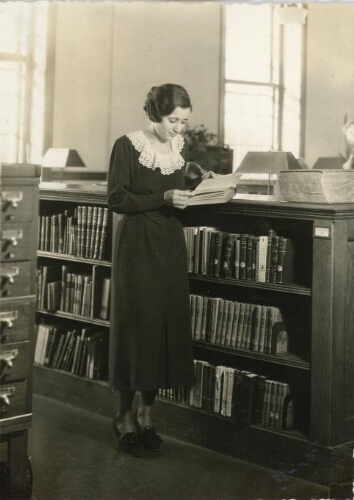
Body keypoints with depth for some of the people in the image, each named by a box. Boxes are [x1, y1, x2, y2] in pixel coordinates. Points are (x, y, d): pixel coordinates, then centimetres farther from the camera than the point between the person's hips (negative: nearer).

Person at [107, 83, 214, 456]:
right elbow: (116, 199, -12)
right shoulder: (128, 146, -10)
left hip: (171, 245, 6)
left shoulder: (180, 147, 8)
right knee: (136, 327, -3)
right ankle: (125, 415, 11)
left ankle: (146, 411, 19)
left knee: (169, 327, 5)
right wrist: (163, 198, -20)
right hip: (137, 247, -6)